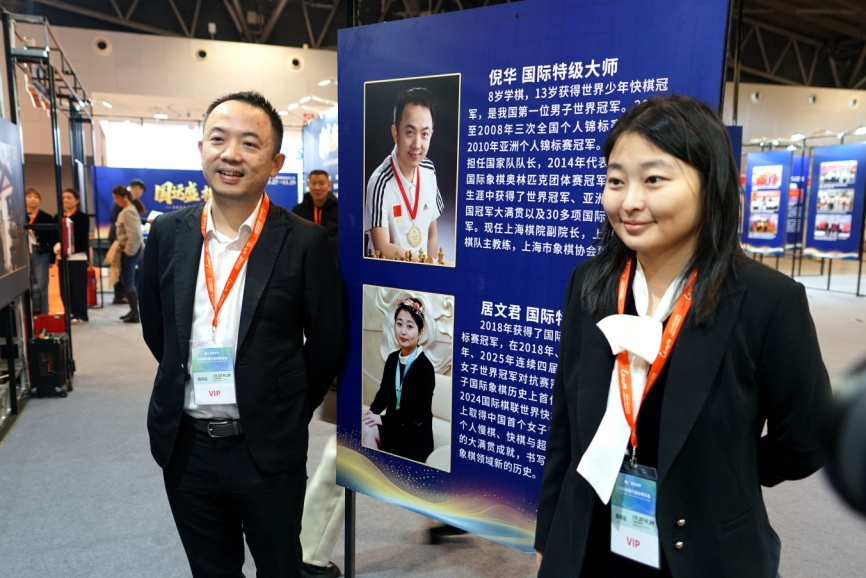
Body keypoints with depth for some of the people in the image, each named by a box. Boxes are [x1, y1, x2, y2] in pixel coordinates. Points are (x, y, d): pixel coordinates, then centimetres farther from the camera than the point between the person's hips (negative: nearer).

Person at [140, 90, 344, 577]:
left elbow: (327, 343, -5)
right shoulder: (168, 233, -1)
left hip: (268, 449, -3)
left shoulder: (305, 242, -13)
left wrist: (286, 415, 4)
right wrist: (191, 389, 11)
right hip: (186, 446, 4)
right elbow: (156, 328, 11)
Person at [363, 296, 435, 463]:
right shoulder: (392, 359, 5)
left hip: (415, 435, -6)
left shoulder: (425, 367, -16)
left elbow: (416, 413, -19)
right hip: (393, 426, 6)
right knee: (366, 430, -21)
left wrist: (382, 419, -19)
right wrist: (371, 413, -10)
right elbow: (384, 393, 9)